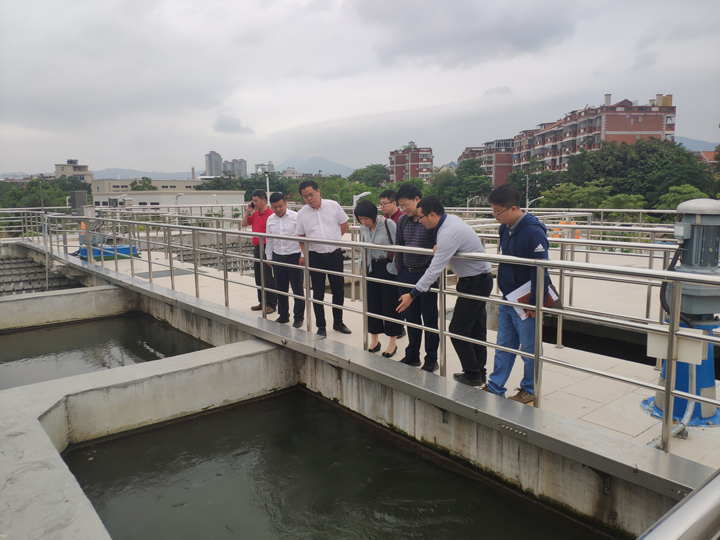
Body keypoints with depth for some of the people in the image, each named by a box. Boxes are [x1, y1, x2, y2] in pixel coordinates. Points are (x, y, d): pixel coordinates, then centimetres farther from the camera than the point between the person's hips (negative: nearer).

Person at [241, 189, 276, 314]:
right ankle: (262, 302, 25)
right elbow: (244, 224, 21)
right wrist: (248, 211, 8)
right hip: (257, 248, 9)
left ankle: (271, 304, 6)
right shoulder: (255, 214, 12)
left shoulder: (270, 214, -15)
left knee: (268, 278, -3)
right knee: (258, 277, 14)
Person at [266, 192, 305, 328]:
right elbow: (269, 240, 15)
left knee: (297, 289, 2)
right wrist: (269, 257, 16)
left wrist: (303, 255, -8)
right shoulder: (270, 220, 7)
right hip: (278, 257, 5)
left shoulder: (296, 217, -8)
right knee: (280, 289, 13)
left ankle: (298, 317, 15)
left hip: (294, 257, -5)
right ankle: (283, 315, 28)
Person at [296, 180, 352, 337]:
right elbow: (301, 236, 8)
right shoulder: (302, 213, 0)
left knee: (339, 290, 9)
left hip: (335, 255, 0)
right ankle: (321, 326, 19)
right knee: (318, 293, 6)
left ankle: (338, 322, 26)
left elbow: (345, 225, 8)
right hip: (315, 257, 0)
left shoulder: (333, 206, -3)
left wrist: (333, 239, 5)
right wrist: (305, 254, -2)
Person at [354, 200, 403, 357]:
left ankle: (393, 342, 14)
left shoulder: (388, 224, -14)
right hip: (372, 268, 6)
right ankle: (374, 340, 23)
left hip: (387, 268, -6)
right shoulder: (363, 228, 5)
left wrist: (394, 266, -13)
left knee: (390, 304, 1)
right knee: (372, 303, 9)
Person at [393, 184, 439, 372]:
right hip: (407, 274, 6)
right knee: (411, 316, 15)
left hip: (426, 274, -6)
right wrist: (398, 267, 13)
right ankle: (412, 356, 28)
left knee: (429, 318, 4)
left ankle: (431, 359, 17)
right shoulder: (402, 221, 6)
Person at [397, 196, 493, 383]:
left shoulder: (448, 234, -27)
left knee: (458, 330, -4)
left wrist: (412, 294, -22)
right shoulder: (450, 219, 3)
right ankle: (479, 371, 26)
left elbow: (434, 269, -27)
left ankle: (472, 375, 8)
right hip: (480, 278, 10)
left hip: (475, 283, -10)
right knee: (476, 329, 16)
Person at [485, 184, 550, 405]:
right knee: (504, 345, 15)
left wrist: (534, 303, -19)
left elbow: (540, 271, -21)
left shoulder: (533, 232, -22)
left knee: (529, 348, 8)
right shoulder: (505, 228, 5)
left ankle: (530, 389, 25)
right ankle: (495, 387, 25)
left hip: (526, 304, -8)